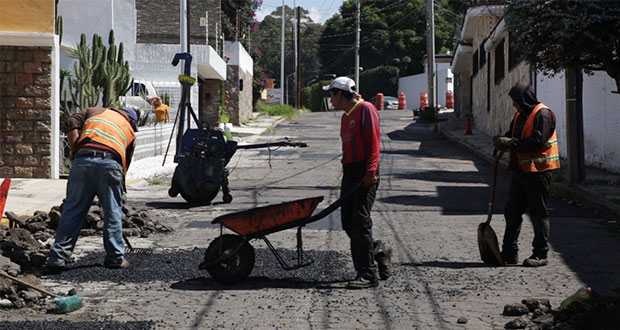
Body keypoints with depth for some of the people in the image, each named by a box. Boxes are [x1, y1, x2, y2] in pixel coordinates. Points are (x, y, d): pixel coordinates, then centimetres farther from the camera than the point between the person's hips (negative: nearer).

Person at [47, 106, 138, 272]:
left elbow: (71, 125, 11)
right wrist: (120, 187, 30)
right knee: (113, 213, 11)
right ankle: (115, 258, 14)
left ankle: (57, 258, 2)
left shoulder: (94, 111, 29)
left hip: (83, 160, 1)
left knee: (72, 212, 3)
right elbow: (126, 163, 24)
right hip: (111, 163, -1)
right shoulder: (130, 131, 28)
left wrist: (75, 151, 13)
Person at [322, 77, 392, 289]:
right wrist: (347, 171, 17)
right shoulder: (346, 117, 23)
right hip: (349, 172, 9)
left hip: (365, 174, -9)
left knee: (360, 221, -13)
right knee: (348, 223, 6)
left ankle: (368, 275, -11)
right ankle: (379, 252, 25)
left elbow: (373, 142, -14)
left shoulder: (366, 109, -5)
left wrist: (370, 171, -21)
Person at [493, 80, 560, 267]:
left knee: (538, 213, -2)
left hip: (538, 170, -9)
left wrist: (511, 143, -22)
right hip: (521, 171, 9)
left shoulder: (542, 115, -13)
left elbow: (538, 141, -22)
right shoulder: (520, 115, 16)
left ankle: (540, 255, 5)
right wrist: (502, 141, -6)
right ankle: (510, 253, 16)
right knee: (512, 211, 10)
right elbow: (513, 135, 18)